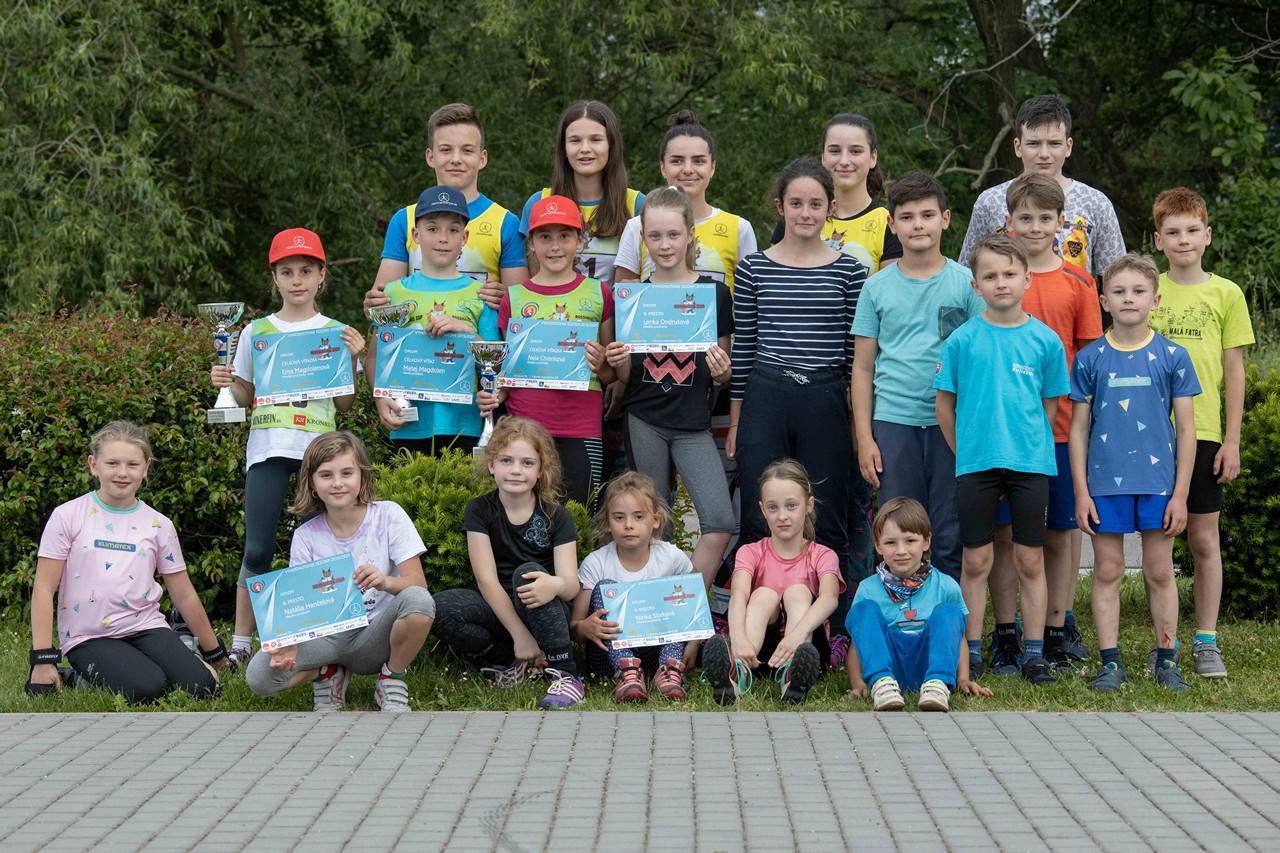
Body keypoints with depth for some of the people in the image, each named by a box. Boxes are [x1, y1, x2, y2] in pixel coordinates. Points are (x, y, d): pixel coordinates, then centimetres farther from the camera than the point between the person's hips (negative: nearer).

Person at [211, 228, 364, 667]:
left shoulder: (336, 332, 7)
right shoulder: (257, 332, 10)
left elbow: (345, 405, 6)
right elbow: (246, 396, 15)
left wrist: (352, 360, -7)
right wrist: (227, 383, -5)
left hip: (320, 445, 0)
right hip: (268, 446, 0)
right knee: (258, 549, -4)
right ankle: (241, 641, 5)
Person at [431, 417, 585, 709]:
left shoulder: (557, 516, -4)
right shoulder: (479, 510, -3)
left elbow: (572, 584, -15)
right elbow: (487, 579, -12)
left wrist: (556, 585, -41)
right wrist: (520, 635, -23)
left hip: (547, 615, -1)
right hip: (498, 611, 1)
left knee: (528, 572, -33)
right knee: (442, 608, -28)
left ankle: (565, 674, -26)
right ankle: (509, 662, -6)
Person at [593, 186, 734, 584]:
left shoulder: (714, 293, 1)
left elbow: (722, 376, 9)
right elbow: (627, 377, 9)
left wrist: (721, 371, -13)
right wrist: (618, 364, -12)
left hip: (692, 424, -1)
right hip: (644, 421, 1)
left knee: (720, 522, -13)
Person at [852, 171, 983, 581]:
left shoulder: (966, 283, 3)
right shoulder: (877, 287, 6)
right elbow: (863, 367, 8)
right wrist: (864, 438, 1)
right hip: (893, 423, 1)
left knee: (950, 538, 3)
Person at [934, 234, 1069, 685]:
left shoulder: (1045, 340, 1)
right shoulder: (962, 340, -1)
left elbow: (1050, 404, 9)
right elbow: (945, 403, 5)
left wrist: (1029, 443, 3)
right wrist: (967, 451, 5)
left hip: (1030, 462, 1)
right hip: (976, 463, -1)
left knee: (1030, 561, 6)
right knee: (976, 562, 5)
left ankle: (1035, 653, 14)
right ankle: (971, 651, 14)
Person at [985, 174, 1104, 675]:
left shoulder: (1077, 282, 5)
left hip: (1061, 425, 1)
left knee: (1059, 534, 6)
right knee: (1004, 533, 3)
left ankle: (1057, 632, 16)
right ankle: (1005, 635, 12)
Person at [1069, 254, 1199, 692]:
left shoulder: (1172, 356, 0)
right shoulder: (1090, 359, 1)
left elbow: (1186, 428, 2)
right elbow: (1078, 427, 4)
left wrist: (1180, 494, -3)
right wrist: (1081, 491, -1)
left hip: (1158, 481, 0)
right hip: (1105, 482, 0)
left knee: (1160, 572, 7)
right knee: (1107, 571, 5)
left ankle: (1166, 658, 17)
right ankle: (1110, 661, 12)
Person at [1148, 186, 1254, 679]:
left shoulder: (1226, 294, 4)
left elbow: (1234, 371, 4)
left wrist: (1232, 440, 1)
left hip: (1203, 433, 0)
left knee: (1203, 540, 4)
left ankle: (1206, 641, 12)